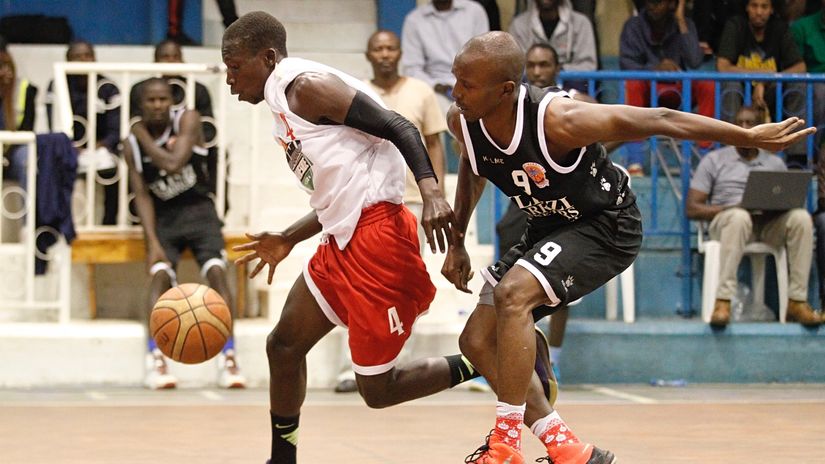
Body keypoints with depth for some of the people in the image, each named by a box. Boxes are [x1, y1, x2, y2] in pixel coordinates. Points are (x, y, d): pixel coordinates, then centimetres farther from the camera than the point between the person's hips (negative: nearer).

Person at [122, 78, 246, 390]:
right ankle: (154, 360, -35)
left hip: (198, 210, -1)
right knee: (160, 274, -25)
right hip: (163, 217, 1)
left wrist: (144, 136, -10)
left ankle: (228, 357, -27)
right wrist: (152, 242, -17)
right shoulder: (132, 145, 0)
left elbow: (174, 163, -22)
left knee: (216, 271, -23)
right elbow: (142, 195, -5)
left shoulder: (187, 121, -6)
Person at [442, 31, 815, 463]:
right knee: (477, 342, 0)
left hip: (607, 226, -8)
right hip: (549, 228, 8)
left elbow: (659, 120, -25)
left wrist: (750, 137, -19)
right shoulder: (462, 120, -15)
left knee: (513, 294, -30)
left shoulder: (557, 120, -34)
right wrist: (456, 242, 15)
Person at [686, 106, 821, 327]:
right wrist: (732, 208, -14)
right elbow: (692, 209, 2)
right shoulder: (714, 160, 10)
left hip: (769, 225, 3)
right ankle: (723, 301, -48)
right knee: (740, 217, -40)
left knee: (801, 217, -29)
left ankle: (797, 301, -29)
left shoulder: (775, 163, 18)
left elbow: (789, 202, 16)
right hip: (726, 222, -3)